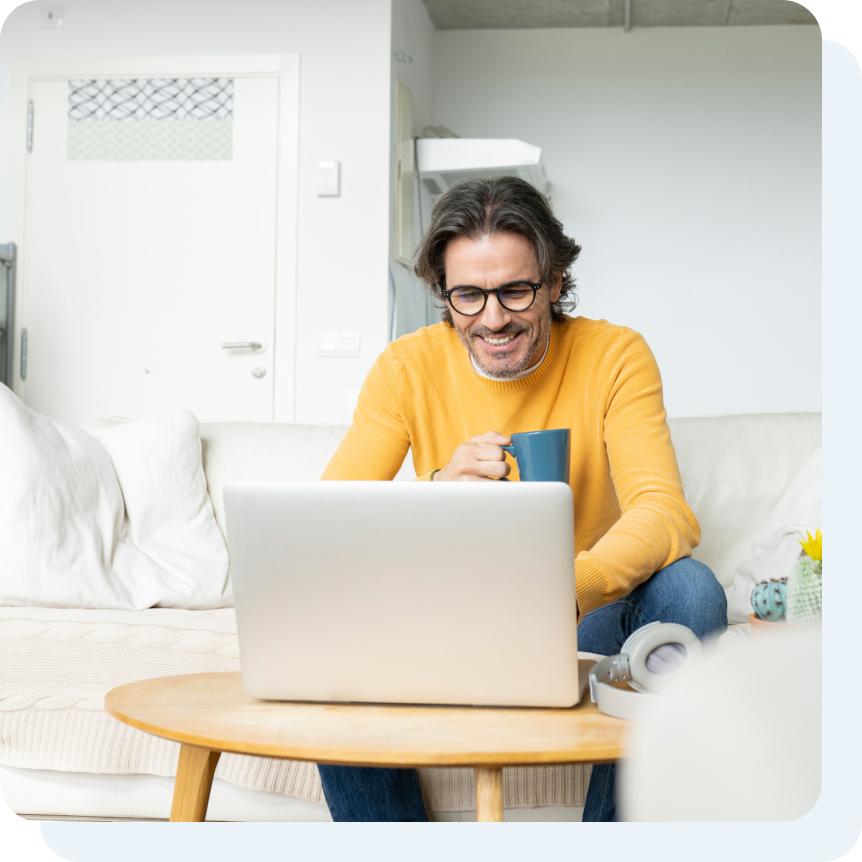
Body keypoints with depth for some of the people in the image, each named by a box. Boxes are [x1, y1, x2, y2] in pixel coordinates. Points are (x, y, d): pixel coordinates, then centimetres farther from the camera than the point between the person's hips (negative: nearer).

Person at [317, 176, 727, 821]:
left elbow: (665, 512, -24)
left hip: (586, 610, 0)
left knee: (691, 591, -30)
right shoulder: (407, 368, -8)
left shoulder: (615, 356, -11)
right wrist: (435, 491, -36)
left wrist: (570, 587, -46)